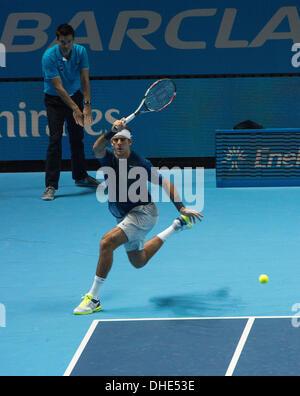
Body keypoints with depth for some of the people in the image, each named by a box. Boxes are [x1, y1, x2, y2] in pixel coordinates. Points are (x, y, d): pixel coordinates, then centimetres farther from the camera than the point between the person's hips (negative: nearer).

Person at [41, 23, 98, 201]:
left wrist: (87, 104, -21)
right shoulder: (49, 57, -24)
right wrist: (74, 108, -30)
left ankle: (80, 176, 30)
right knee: (55, 140, -13)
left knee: (77, 138, 13)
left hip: (75, 95, 4)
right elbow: (58, 87, -26)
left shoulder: (81, 51, -11)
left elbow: (85, 80, -11)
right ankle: (51, 186, -14)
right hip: (55, 100, -4)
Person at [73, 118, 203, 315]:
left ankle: (93, 298, -19)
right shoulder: (108, 157, -9)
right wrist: (112, 131, -51)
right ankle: (176, 227, 45)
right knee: (139, 262, 25)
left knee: (107, 242, -27)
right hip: (124, 217, 7)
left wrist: (182, 208, -14)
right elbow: (97, 148, -34)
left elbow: (165, 184, -8)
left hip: (143, 212, -7)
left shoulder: (140, 164, -18)